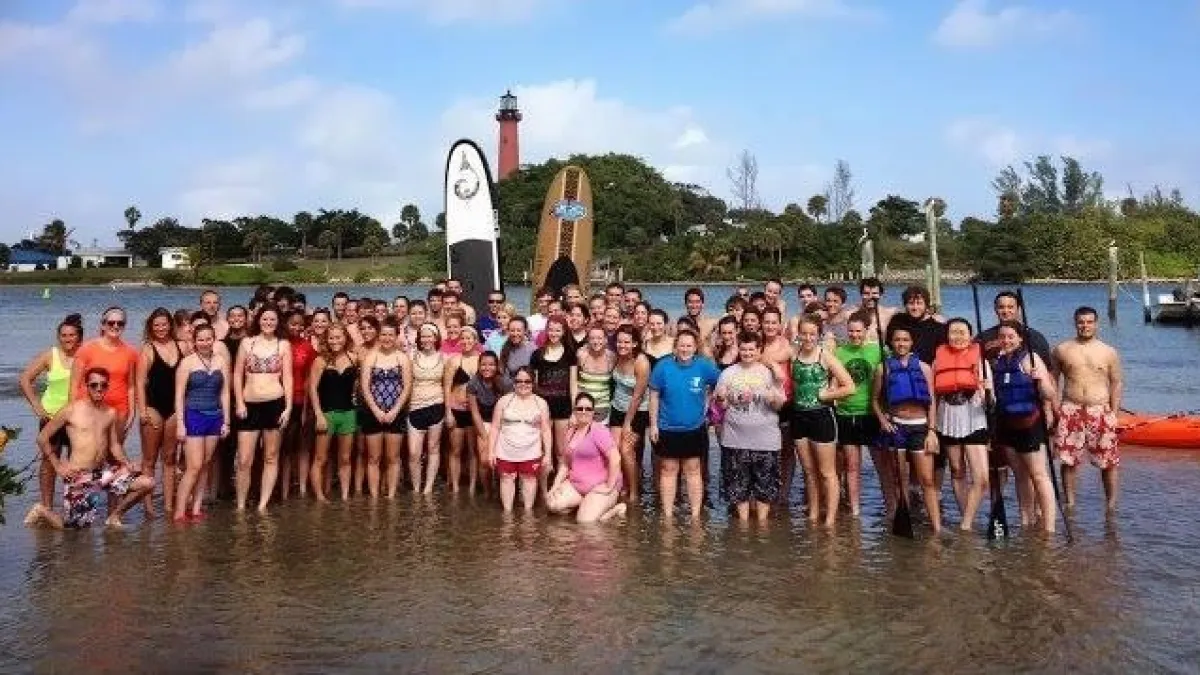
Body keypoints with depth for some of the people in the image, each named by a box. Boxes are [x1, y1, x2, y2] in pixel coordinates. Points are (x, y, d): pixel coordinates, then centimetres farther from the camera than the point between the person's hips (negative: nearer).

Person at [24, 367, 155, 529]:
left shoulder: (111, 413, 7)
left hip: (102, 472, 5)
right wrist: (58, 466, -3)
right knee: (78, 527, -4)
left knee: (147, 483, -8)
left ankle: (114, 516, 12)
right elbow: (42, 438, 0)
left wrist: (127, 464, -3)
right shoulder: (72, 410, -5)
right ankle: (42, 512, 27)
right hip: (78, 475, -5)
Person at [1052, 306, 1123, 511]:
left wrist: (1113, 413, 2)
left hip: (1100, 411, 0)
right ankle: (1069, 502, 14)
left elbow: (1117, 382, 8)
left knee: (1108, 461, 1)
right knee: (1068, 460, 3)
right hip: (1070, 411, 0)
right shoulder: (1062, 350, 6)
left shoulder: (1109, 352, 7)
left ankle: (1111, 503, 13)